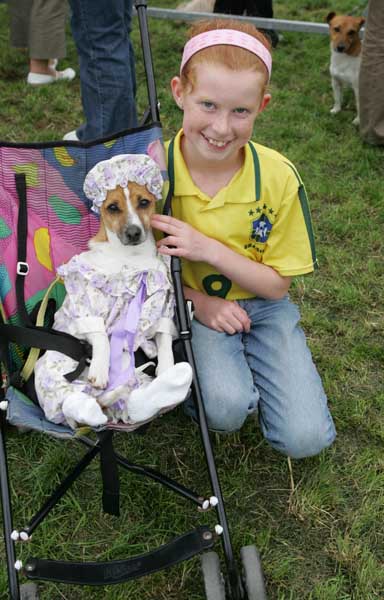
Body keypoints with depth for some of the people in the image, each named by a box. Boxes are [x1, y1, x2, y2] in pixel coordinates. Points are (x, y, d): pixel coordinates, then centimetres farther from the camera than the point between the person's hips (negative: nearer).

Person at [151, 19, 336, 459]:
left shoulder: (278, 177, -17)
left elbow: (277, 285, -11)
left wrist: (210, 249, -25)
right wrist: (197, 300, -18)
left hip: (261, 308, 2)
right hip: (189, 307, -1)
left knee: (304, 439, -9)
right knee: (226, 408, -30)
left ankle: (246, 364, 18)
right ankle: (206, 373, 6)